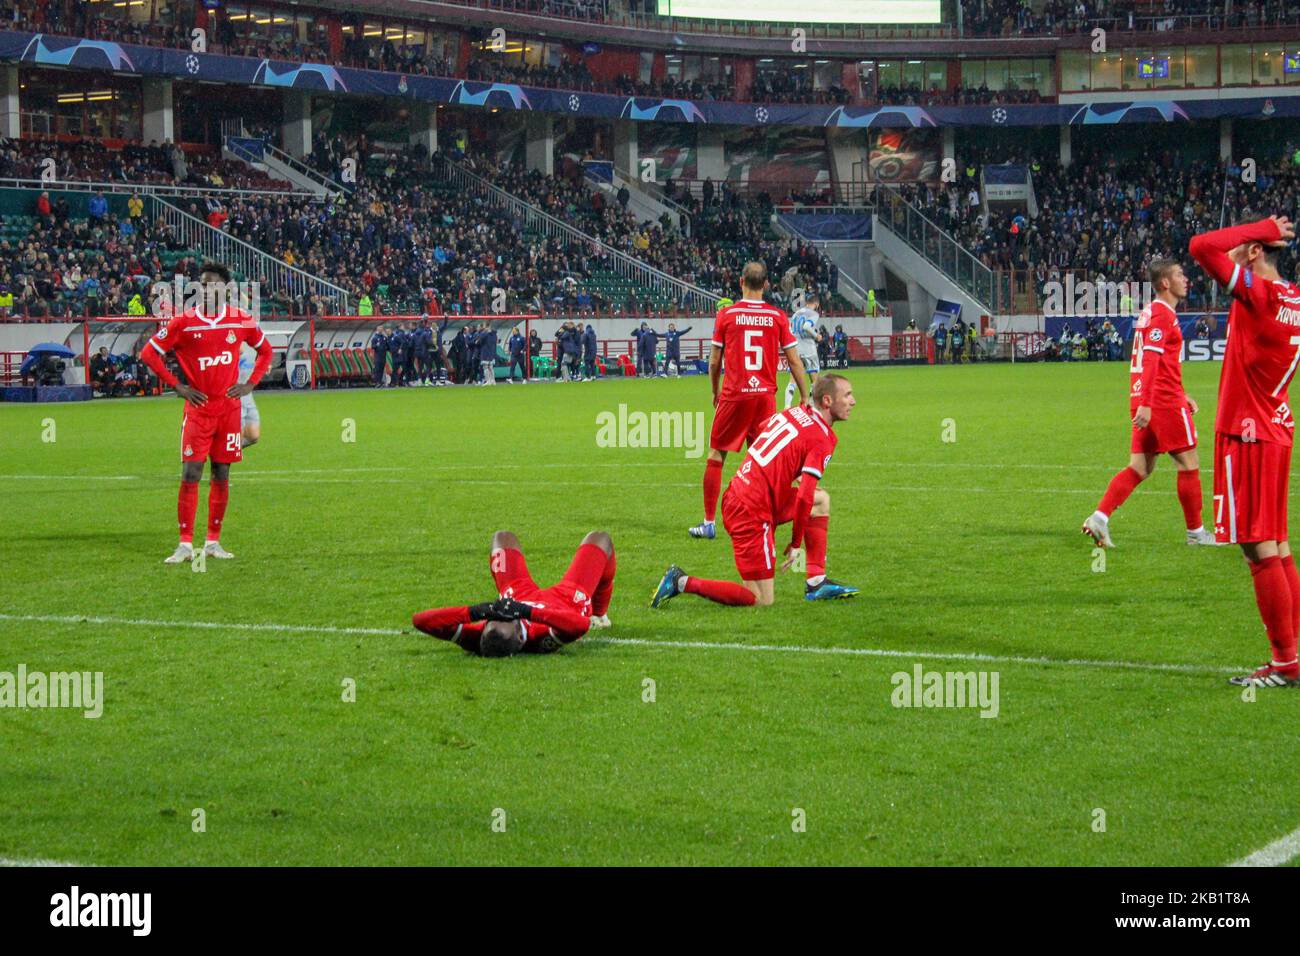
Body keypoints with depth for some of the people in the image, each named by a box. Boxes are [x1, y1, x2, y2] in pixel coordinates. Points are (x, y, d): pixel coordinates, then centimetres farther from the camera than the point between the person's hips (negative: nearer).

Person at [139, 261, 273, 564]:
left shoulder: (241, 320, 3)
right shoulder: (183, 322, -4)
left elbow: (265, 350, 18)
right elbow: (149, 353, 2)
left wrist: (250, 384, 5)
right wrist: (177, 386, -5)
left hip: (229, 409, 2)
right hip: (198, 409, -2)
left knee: (221, 475, 6)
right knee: (190, 475, -8)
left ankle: (213, 542, 14)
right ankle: (185, 544, -5)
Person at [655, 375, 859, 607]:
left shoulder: (793, 412, 7)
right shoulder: (821, 440, -14)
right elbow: (804, 498, -19)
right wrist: (795, 544, -6)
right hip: (752, 513, -9)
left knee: (822, 500, 19)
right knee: (762, 601, -3)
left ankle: (817, 582, 17)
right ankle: (682, 582, -5)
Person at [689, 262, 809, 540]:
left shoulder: (726, 315, -2)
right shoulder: (777, 316, 1)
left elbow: (714, 363, 3)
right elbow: (794, 361, 3)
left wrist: (715, 393, 19)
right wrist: (805, 397, 11)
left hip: (734, 395, -1)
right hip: (765, 394, 2)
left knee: (716, 455, 7)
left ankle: (709, 523, 7)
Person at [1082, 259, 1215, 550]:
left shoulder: (1151, 313, 19)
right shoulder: (1163, 314, -12)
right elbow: (1151, 360, -21)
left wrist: (1180, 395, 28)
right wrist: (1146, 404, -27)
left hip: (1146, 404, 9)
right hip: (1164, 403, -9)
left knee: (1139, 469, 7)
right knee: (1188, 463, 3)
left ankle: (1099, 518, -6)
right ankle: (1195, 532, 10)